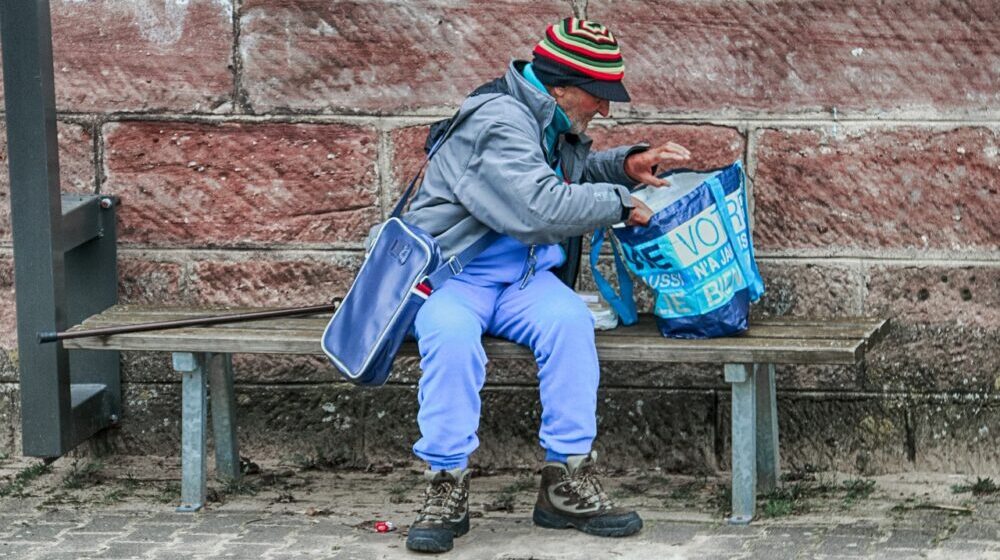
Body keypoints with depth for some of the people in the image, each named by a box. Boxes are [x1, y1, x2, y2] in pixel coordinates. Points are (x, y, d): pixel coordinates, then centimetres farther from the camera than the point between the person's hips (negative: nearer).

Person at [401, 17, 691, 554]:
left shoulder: (555, 126, 12)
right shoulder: (498, 122, -18)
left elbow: (577, 170, 35)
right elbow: (539, 208, -29)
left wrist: (627, 163, 14)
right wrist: (619, 205, -17)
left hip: (523, 278, 7)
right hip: (453, 273, -7)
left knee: (569, 320, -25)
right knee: (451, 337, -38)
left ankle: (566, 483, -23)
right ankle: (446, 490, -27)